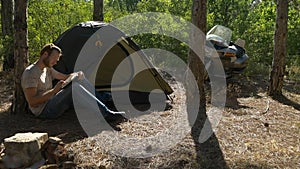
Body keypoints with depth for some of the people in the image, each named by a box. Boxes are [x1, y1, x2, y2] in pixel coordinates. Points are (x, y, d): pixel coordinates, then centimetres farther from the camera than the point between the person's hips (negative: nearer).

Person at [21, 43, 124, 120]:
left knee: (80, 81, -4)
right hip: (43, 111, -9)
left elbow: (65, 77, 21)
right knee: (74, 87, -30)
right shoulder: (30, 73, -14)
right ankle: (105, 113, -35)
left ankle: (105, 105, -11)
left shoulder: (48, 69, 14)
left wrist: (76, 75, -3)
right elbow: (32, 102, -20)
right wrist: (54, 91, -25)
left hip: (51, 104, 9)